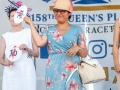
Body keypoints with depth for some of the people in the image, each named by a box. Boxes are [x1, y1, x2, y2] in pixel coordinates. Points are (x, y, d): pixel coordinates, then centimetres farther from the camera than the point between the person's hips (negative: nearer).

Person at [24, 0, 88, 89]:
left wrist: (77, 48, -17)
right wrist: (31, 23, -2)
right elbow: (39, 43, -10)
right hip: (54, 72, 2)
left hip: (72, 72, -1)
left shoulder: (77, 29, 5)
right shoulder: (50, 30, 10)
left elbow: (84, 54, 5)